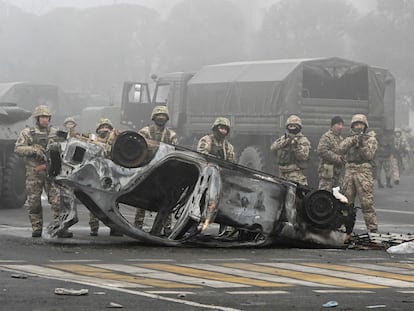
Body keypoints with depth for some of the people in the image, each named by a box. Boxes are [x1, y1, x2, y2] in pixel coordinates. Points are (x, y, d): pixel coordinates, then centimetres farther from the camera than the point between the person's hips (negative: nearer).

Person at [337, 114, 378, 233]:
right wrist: (353, 140, -12)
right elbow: (340, 150, -1)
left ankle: (372, 227, -10)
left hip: (364, 173, -4)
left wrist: (362, 144, -18)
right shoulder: (349, 139, 17)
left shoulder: (371, 139, 6)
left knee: (367, 202, -10)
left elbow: (369, 155, -5)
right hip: (349, 171, 4)